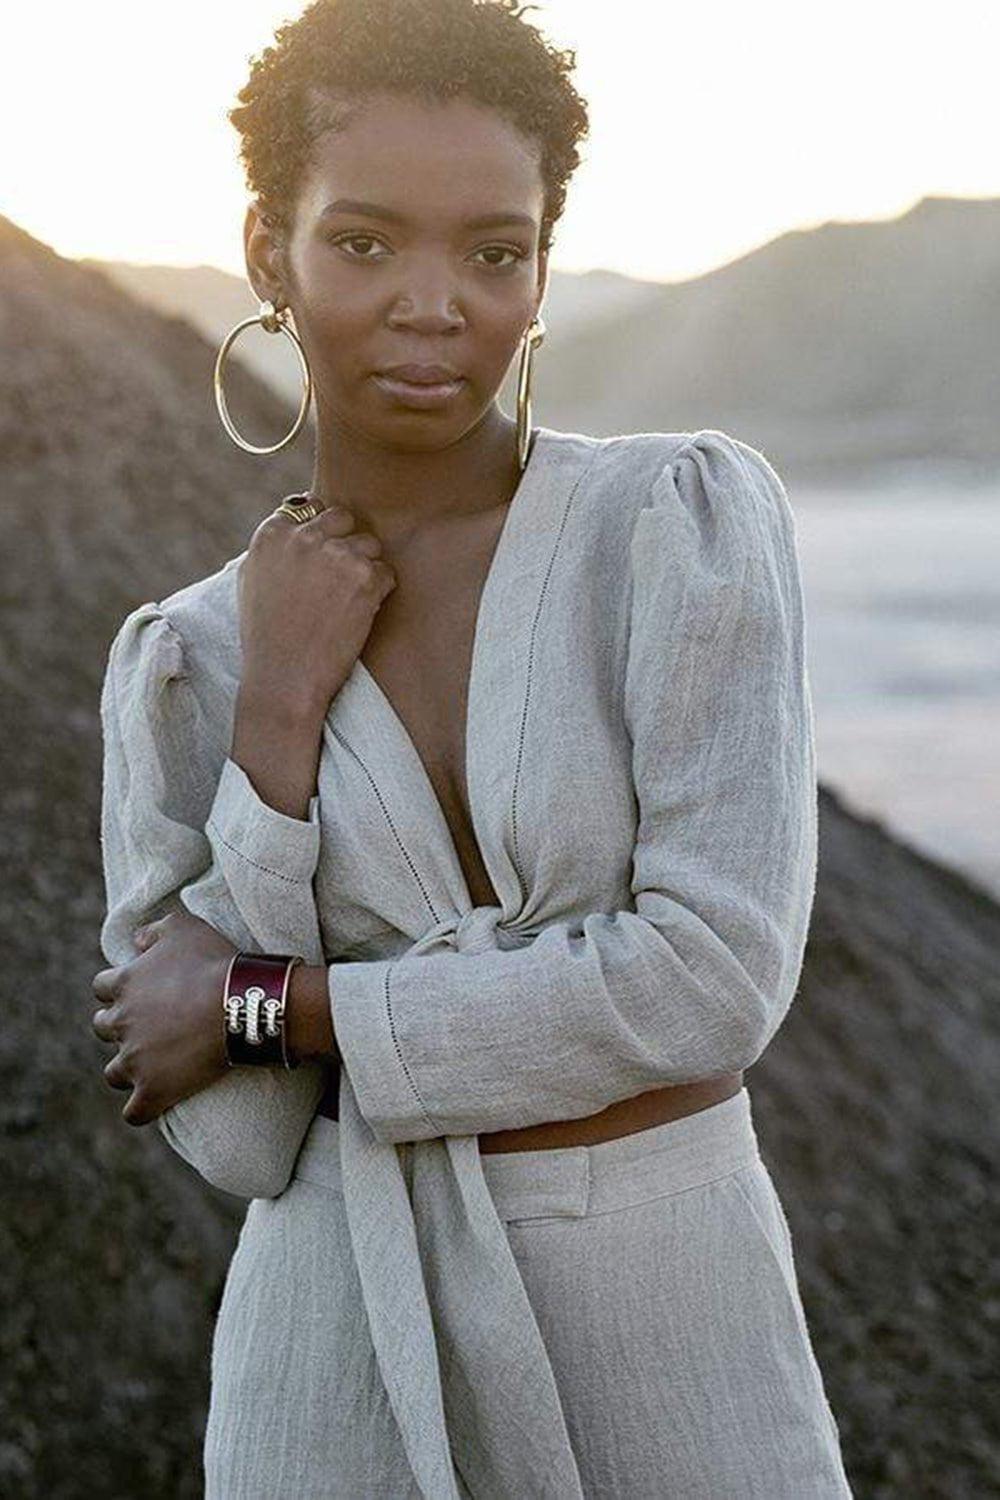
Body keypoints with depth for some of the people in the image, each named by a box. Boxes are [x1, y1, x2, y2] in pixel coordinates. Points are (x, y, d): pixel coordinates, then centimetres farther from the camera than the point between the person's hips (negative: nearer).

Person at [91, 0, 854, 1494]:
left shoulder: (693, 517, -9)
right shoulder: (189, 663, -1)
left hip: (681, 1337, -1)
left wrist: (259, 1004, -13)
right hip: (347, 1365, 2)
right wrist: (280, 711, -16)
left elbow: (715, 976, -19)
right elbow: (232, 1135, -7)